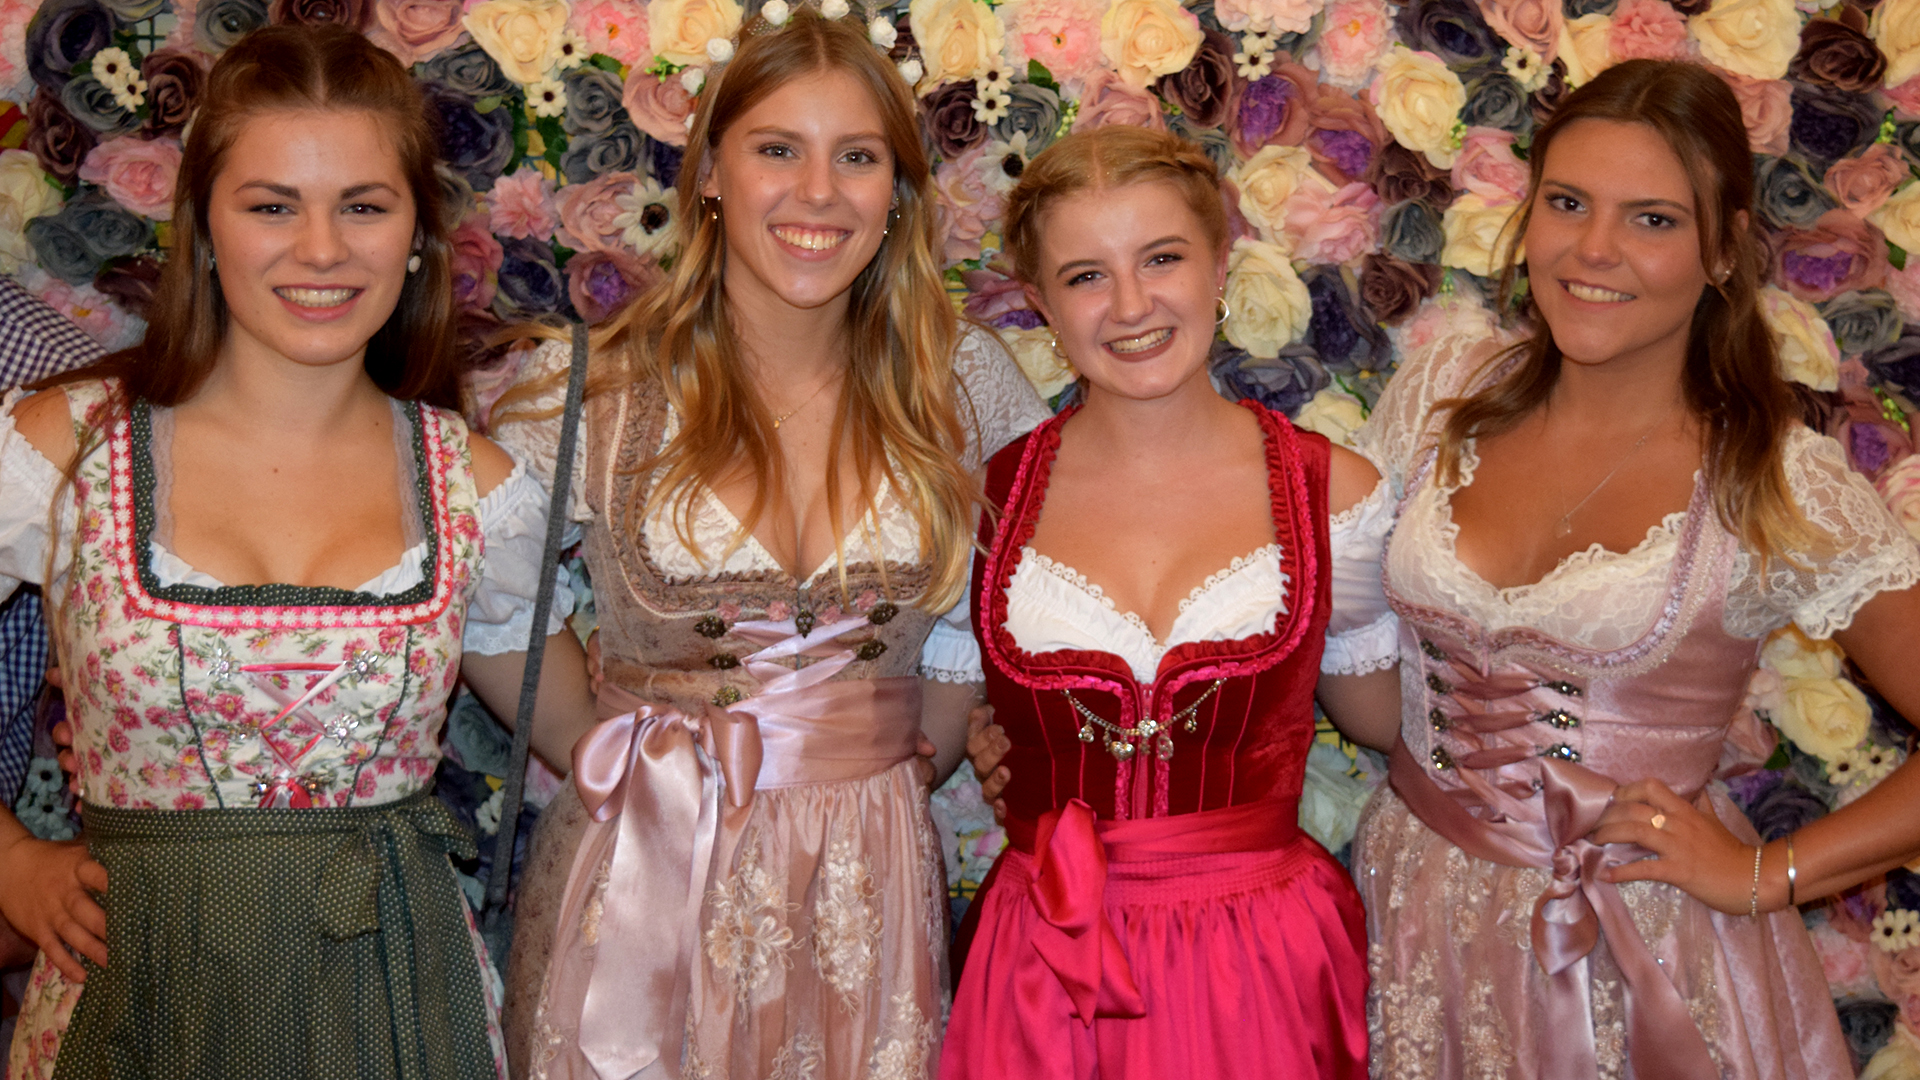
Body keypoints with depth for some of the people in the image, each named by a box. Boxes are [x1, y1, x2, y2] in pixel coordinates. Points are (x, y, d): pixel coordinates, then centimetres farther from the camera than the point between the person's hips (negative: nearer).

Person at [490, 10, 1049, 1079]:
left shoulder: (965, 381, -2)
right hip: (645, 879, -1)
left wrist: (910, 758, 6)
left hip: (872, 883, 2)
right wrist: (608, 763, 1)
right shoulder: (590, 388, -7)